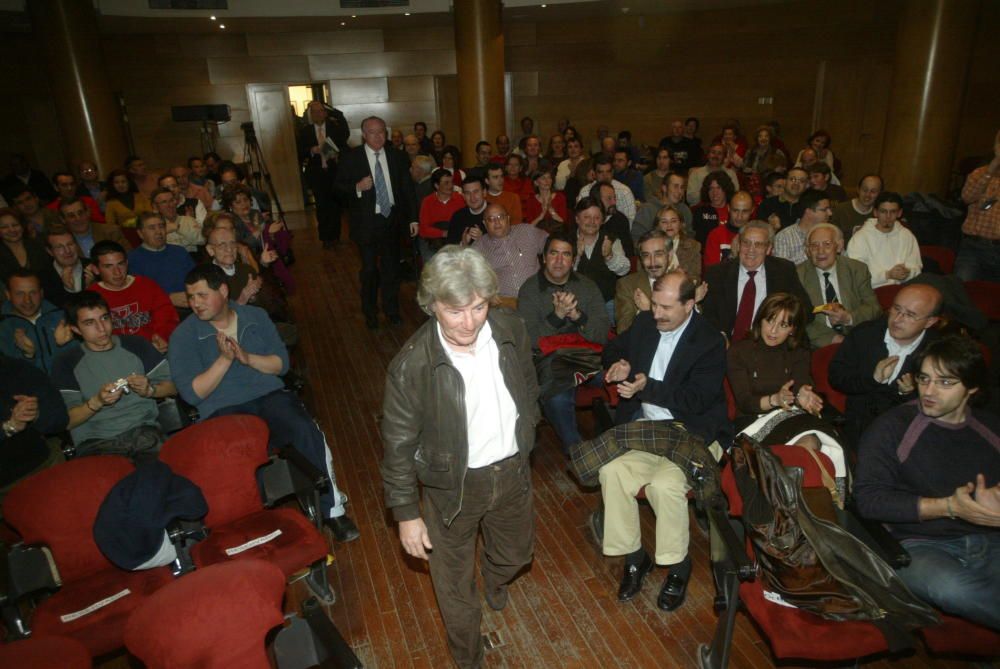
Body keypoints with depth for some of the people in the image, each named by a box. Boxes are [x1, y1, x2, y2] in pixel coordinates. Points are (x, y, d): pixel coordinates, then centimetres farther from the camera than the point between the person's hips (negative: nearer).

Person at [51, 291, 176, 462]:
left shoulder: (136, 346, 12)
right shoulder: (66, 363, 8)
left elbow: (172, 386, 13)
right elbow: (66, 421, 2)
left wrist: (149, 390, -7)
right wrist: (97, 401, -14)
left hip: (143, 430, 1)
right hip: (95, 441, -1)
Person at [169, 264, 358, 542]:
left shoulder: (256, 316, 11)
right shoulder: (183, 336, 3)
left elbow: (281, 363, 8)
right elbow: (192, 393, -4)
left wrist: (248, 358, -10)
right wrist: (224, 359, -14)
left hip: (270, 395, 2)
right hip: (223, 410, -2)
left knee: (306, 431, -27)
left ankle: (332, 509, -13)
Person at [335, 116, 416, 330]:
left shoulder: (396, 158, 4)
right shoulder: (351, 158, -4)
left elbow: (406, 189, 5)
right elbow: (339, 186, -2)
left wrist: (413, 218, -1)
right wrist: (357, 187, -22)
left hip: (391, 219, 2)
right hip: (366, 222, -2)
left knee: (391, 267, 10)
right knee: (369, 269, 9)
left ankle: (392, 310, 28)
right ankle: (370, 313, 27)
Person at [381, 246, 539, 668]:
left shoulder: (512, 332, -15)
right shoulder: (411, 366, -27)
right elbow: (398, 445, -16)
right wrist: (406, 514, -10)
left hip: (512, 471, 4)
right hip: (453, 485, -4)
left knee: (516, 554, 29)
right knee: (456, 588, 16)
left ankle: (494, 580, 67)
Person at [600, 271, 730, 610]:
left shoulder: (710, 342, -10)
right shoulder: (644, 322, 6)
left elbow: (696, 400, -16)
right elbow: (613, 348, 22)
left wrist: (647, 387, -26)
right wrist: (617, 364, -3)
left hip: (692, 432, -5)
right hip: (645, 427, 5)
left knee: (665, 484, -30)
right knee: (611, 471, -21)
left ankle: (678, 567, -2)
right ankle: (634, 557, -1)